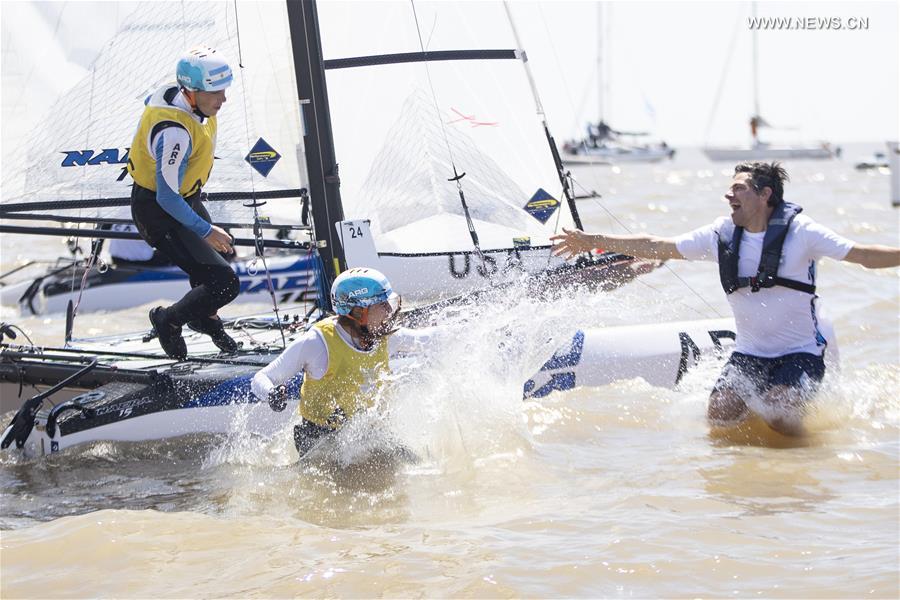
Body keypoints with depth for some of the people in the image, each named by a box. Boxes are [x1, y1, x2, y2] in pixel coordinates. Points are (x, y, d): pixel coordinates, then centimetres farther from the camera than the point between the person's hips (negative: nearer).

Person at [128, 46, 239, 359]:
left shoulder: (174, 92, -10)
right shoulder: (174, 131, -37)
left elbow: (150, 101, 16)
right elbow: (167, 198, -30)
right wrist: (206, 231, -20)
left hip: (187, 199, 10)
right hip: (159, 213, -10)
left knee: (218, 253, 29)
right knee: (224, 283, -14)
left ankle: (206, 318, 57)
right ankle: (169, 320, 13)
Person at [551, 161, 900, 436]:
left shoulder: (799, 232, -12)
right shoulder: (723, 234, 0)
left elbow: (864, 255, -13)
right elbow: (657, 247, 7)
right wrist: (593, 242, 7)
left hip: (800, 353, -4)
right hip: (749, 353, 4)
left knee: (776, 411, -27)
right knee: (720, 416, -15)